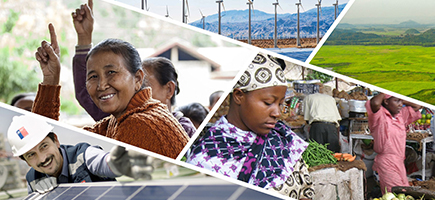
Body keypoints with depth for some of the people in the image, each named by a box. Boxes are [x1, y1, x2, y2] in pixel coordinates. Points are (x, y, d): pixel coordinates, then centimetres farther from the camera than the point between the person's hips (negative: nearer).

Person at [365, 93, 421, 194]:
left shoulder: (401, 115, 14)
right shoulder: (380, 115, -9)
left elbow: (417, 106, 27)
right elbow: (375, 103, -31)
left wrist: (402, 100, 14)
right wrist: (384, 93, -10)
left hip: (400, 163, 8)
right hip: (386, 163, -8)